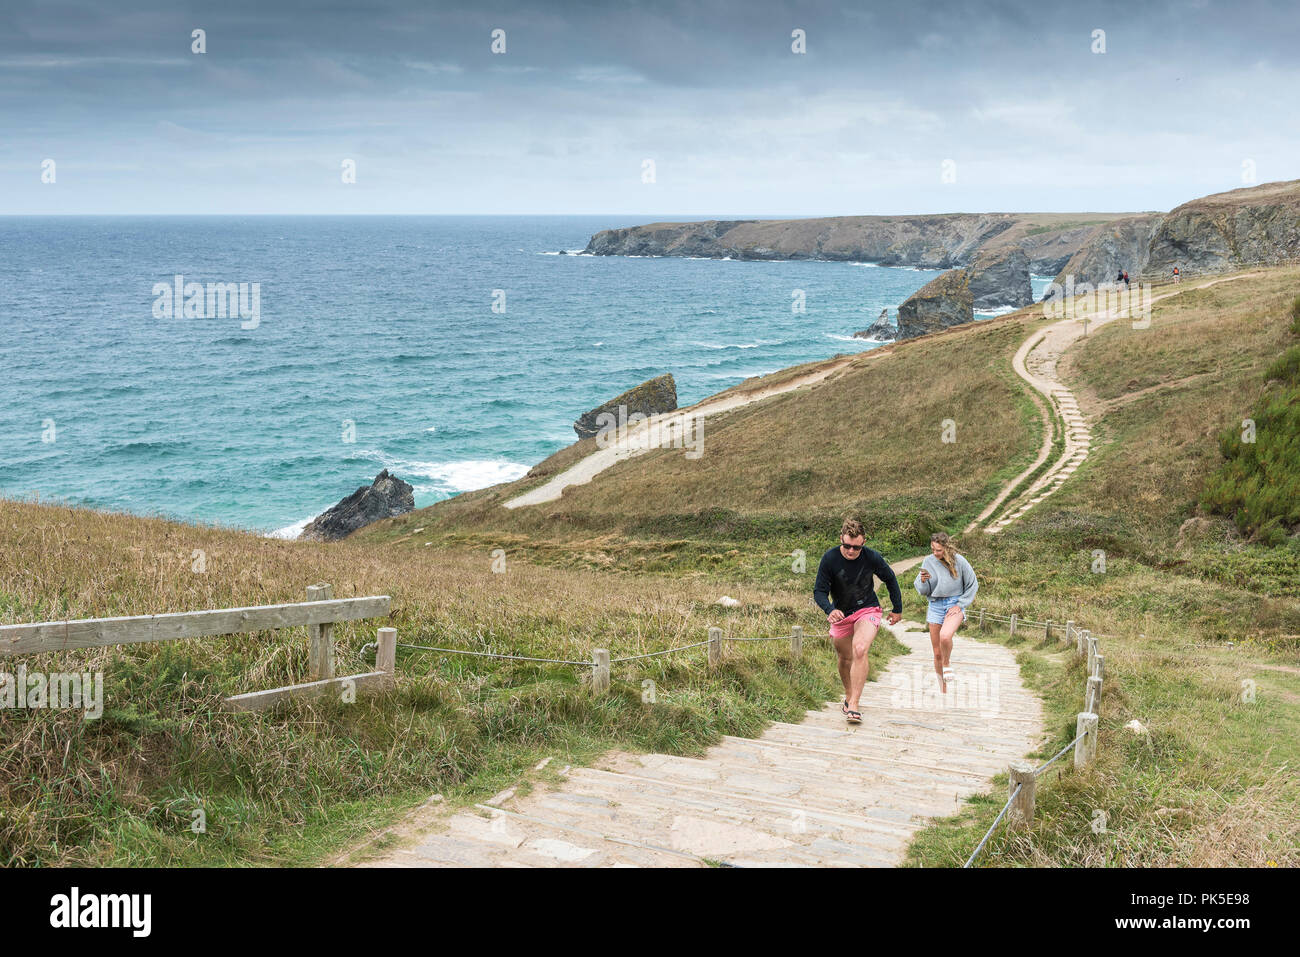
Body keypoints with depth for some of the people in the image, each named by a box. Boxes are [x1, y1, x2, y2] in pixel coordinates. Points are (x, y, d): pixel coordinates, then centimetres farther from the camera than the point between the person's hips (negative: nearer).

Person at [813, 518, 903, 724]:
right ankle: (848, 697, 39)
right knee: (844, 658, 13)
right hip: (841, 614, 2)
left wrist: (897, 609, 10)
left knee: (859, 651, -24)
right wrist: (830, 610, -33)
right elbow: (819, 591, -13)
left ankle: (854, 705, -26)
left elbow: (890, 579, 3)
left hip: (868, 610, -2)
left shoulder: (872, 558, -16)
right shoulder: (830, 559, -18)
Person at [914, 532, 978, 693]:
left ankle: (947, 664, -4)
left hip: (955, 604, -3)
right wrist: (923, 581, -19)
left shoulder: (959, 561, -8)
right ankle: (943, 690, 23)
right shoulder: (928, 561, -1)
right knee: (937, 653, 6)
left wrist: (960, 605, -6)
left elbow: (972, 585, 2)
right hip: (935, 606, 3)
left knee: (945, 636, -34)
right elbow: (923, 591, 4)